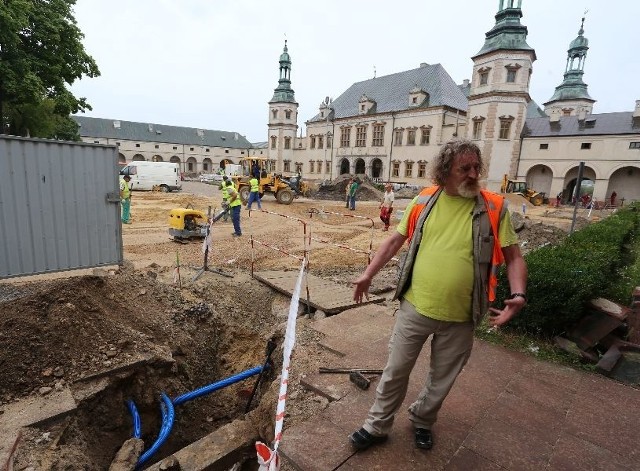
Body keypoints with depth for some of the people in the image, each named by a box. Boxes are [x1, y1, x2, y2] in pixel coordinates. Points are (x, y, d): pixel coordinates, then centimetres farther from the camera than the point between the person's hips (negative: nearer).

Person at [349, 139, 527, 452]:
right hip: (415, 307, 1)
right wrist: (368, 274, 2)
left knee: (441, 380, 20)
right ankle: (377, 426, 37)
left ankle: (422, 421, 49)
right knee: (395, 371, 14)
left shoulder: (494, 208, -6)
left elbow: (513, 256, -1)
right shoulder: (423, 201, -3)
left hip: (459, 317, 0)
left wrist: (518, 294, -18)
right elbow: (395, 240, 4)